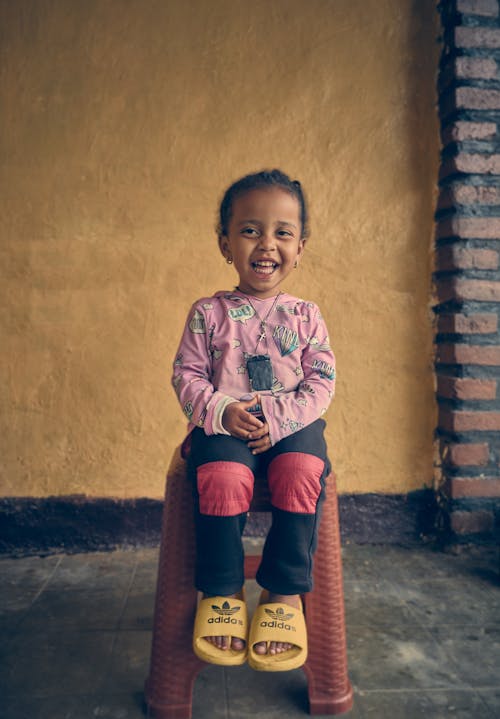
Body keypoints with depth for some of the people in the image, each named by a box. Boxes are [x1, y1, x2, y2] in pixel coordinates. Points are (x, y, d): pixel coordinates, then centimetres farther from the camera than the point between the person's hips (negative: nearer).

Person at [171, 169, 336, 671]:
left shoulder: (305, 315, 8)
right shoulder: (207, 313, 6)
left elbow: (321, 381, 3)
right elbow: (187, 374, 4)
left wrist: (278, 420, -13)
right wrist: (220, 410, -16)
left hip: (291, 423, 1)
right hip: (223, 423, 0)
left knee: (301, 472, -31)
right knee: (223, 476, -32)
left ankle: (284, 594, -14)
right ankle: (221, 593, -11)